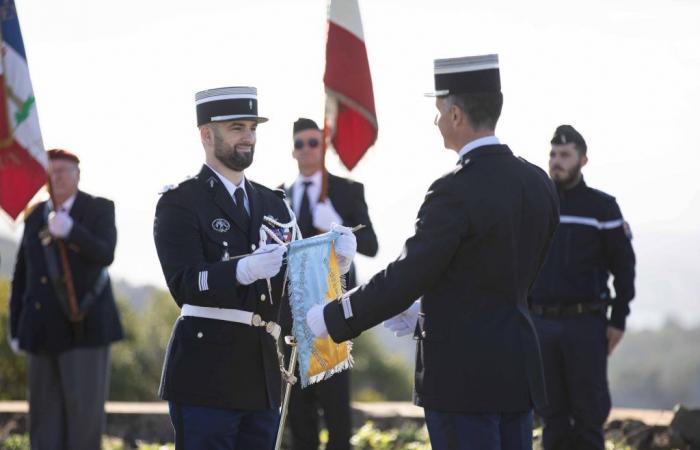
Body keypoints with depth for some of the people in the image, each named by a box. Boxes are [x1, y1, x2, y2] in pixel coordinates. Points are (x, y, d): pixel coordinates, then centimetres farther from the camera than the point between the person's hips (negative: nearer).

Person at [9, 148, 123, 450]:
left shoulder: (99, 210, 1)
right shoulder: (35, 215, 12)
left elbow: (105, 255, -16)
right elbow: (22, 275, 14)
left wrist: (70, 231, -32)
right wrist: (16, 328, 11)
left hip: (84, 325, -4)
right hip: (43, 329, 4)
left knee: (83, 407, -9)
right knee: (44, 413, 2)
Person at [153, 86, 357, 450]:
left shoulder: (271, 204, 17)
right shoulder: (181, 202, -4)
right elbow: (184, 285, -17)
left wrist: (332, 257, -9)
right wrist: (245, 269, -33)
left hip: (262, 376, 6)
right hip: (206, 375, -6)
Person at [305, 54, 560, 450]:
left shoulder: (457, 192, -17)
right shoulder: (538, 183, 8)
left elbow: (406, 277, -18)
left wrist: (331, 318, -6)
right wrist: (426, 312, 21)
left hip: (463, 375, -8)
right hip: (518, 371, 8)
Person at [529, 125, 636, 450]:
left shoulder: (602, 207, -2)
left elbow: (623, 265, -2)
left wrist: (619, 320, -8)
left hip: (587, 324, -3)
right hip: (542, 325, 3)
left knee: (589, 411, -2)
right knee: (552, 411, 4)